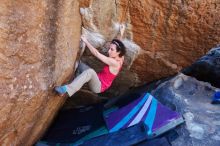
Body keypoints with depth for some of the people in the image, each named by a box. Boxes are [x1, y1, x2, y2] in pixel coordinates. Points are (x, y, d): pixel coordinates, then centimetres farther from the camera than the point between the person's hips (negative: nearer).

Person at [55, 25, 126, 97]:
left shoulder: (115, 63, -23)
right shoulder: (120, 58, 1)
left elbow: (96, 54, -25)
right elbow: (118, 45, 24)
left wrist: (86, 41, -22)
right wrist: (121, 34, 28)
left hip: (99, 86, -10)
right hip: (97, 79, 10)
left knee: (90, 71, -42)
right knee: (80, 64, 5)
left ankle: (68, 89, -49)